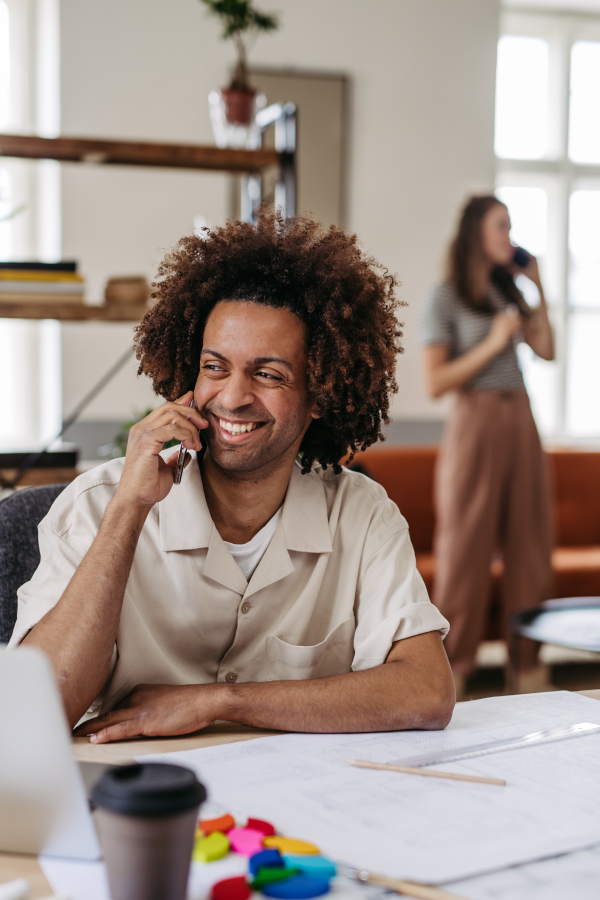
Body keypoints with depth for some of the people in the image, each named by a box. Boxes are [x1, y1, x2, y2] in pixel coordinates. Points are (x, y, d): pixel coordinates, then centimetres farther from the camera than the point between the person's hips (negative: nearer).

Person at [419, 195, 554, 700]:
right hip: (477, 423, -6)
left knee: (528, 542, 7)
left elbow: (547, 351, 9)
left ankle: (528, 665, 15)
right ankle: (451, 671, 6)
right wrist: (492, 344, -16)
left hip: (521, 422, 6)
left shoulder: (509, 293, 14)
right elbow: (436, 383, -11)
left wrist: (538, 288, 8)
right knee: (467, 547, -2)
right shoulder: (445, 300, -4)